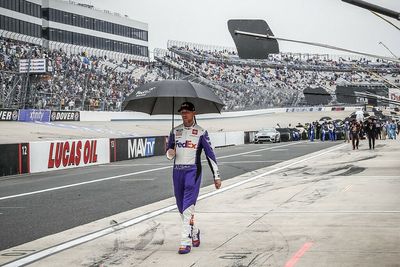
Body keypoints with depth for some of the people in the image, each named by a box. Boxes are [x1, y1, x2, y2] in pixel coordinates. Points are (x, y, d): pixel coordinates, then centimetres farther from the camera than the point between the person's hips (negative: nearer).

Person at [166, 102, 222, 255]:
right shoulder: (175, 131, 12)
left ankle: (186, 242, -15)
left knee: (188, 206, -14)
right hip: (177, 171, 5)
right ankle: (194, 233, 31)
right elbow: (169, 154, 16)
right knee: (181, 207, 9)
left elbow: (210, 154, 0)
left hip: (193, 171, -5)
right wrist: (170, 153, -10)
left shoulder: (201, 132, 1)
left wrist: (216, 176, -3)